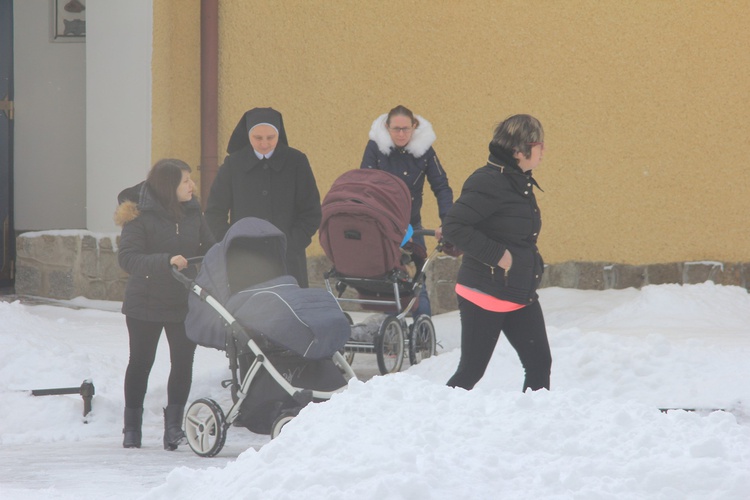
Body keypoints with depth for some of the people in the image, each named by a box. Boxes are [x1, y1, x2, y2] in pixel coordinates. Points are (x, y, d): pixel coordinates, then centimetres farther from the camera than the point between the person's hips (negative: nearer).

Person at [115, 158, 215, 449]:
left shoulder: (193, 213, 1)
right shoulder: (140, 217, -14)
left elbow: (209, 250, 8)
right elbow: (127, 258, -23)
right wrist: (166, 261, -34)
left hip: (184, 302, 3)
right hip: (145, 303, -3)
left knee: (183, 361, -6)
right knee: (141, 362, 9)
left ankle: (173, 424, 4)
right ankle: (131, 427, 23)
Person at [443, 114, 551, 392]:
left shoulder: (519, 182, 9)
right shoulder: (489, 182, -18)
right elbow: (452, 226, -24)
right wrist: (497, 255, -24)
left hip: (521, 295, 9)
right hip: (485, 296, -9)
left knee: (539, 364, 3)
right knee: (471, 370, -3)